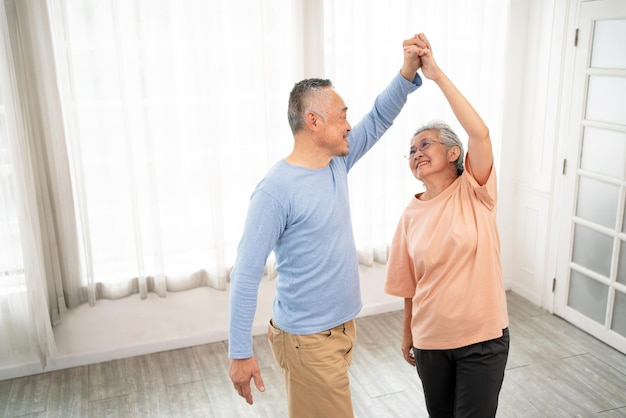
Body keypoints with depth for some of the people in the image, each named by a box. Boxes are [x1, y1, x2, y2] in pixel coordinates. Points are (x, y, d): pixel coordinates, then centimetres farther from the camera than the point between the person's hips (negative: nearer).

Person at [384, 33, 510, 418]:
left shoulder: (474, 192, -9)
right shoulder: (411, 215, -1)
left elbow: (480, 132, -26)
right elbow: (410, 285, 7)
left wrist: (437, 74, -26)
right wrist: (407, 334, 13)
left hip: (483, 338, -3)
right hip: (431, 340, 3)